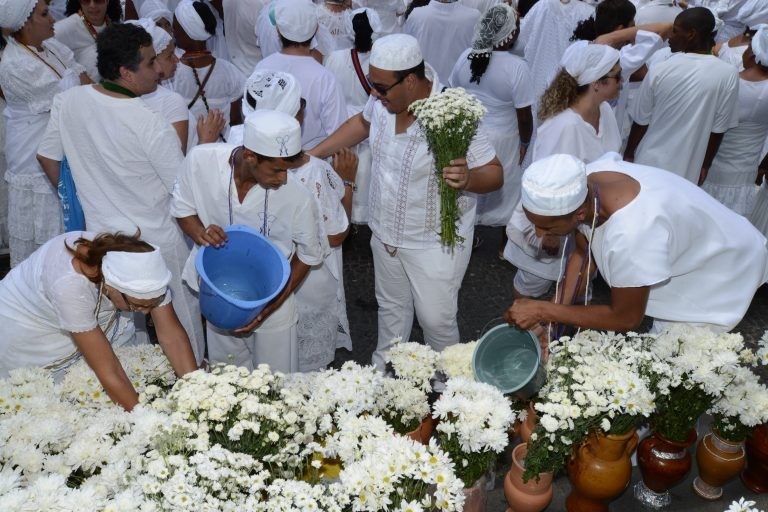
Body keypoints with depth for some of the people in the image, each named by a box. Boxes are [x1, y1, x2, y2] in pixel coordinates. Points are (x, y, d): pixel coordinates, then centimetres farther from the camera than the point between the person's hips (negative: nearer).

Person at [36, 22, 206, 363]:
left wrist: (78, 199, 19)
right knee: (182, 315, 18)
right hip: (156, 243, -5)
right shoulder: (151, 124, -27)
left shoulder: (68, 101, -9)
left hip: (101, 234, 6)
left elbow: (47, 156, 5)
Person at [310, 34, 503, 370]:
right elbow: (362, 123, 12)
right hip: (385, 231, 6)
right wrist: (314, 154, 8)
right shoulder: (383, 99, -12)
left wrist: (468, 179, -45)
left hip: (434, 243, -6)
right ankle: (382, 371, 50)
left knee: (436, 319, 11)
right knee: (391, 307, 26)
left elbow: (494, 173, -21)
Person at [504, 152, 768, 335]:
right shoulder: (581, 182, -26)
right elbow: (581, 252, -7)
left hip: (721, 271, -6)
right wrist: (552, 318, -11)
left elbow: (626, 318, -28)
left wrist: (543, 310, -26)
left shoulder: (630, 235, -46)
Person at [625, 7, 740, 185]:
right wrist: (705, 166, 9)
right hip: (687, 171, 1)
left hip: (649, 164, -1)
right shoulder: (728, 74, -12)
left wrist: (628, 155, 9)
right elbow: (718, 129, -5)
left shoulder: (659, 70, -15)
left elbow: (641, 121, -7)